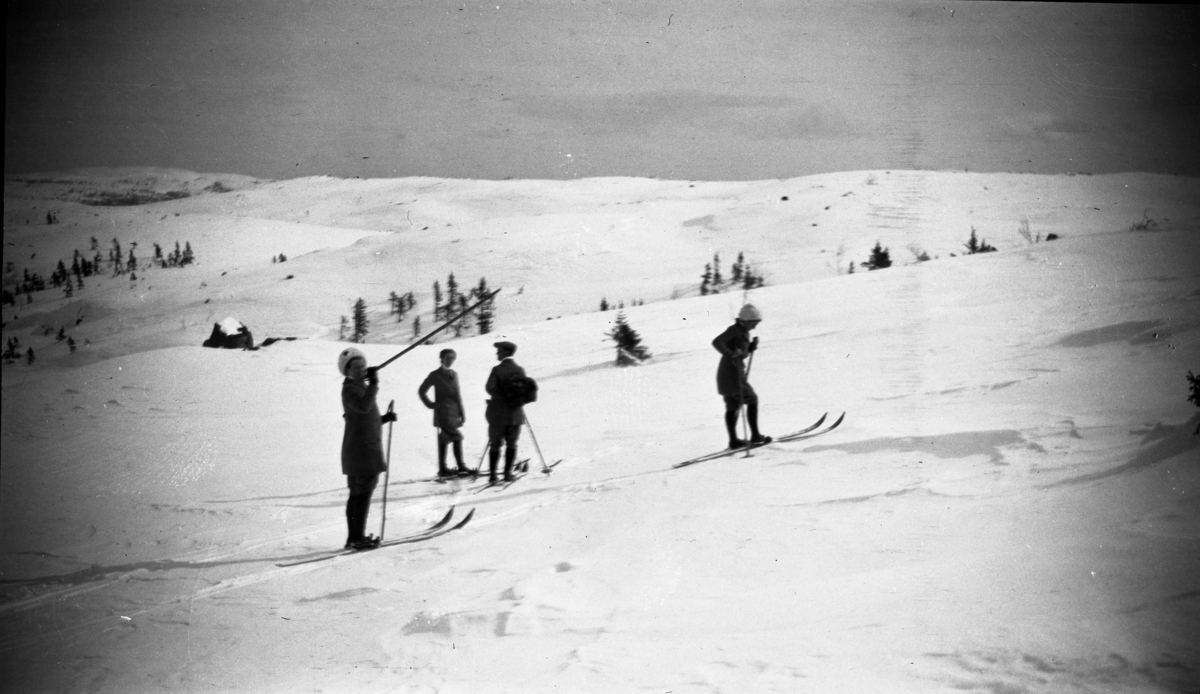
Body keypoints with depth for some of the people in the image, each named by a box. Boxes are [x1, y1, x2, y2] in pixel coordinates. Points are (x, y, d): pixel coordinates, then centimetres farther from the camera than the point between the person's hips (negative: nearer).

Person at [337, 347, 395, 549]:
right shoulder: (350, 389, -12)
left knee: (357, 493, 12)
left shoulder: (361, 388, 19)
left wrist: (385, 418, 13)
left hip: (367, 449, 10)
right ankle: (358, 538, -8)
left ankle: (354, 537, 16)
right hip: (361, 450, -10)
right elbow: (363, 407, -33)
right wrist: (374, 384, -34)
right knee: (363, 493, -9)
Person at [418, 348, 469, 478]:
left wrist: (462, 413, 12)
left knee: (445, 439, 9)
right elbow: (421, 391, 1)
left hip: (454, 412, 6)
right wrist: (431, 404, -4)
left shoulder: (454, 374, 15)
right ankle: (461, 467, -12)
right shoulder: (435, 375, -3)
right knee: (456, 437, -14)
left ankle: (443, 469, 12)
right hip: (443, 412, -6)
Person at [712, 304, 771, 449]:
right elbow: (716, 342, -26)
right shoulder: (734, 330, -15)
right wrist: (731, 354, -36)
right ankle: (755, 435, 3)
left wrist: (752, 346, 2)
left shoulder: (744, 332, 12)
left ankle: (733, 440, 16)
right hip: (732, 373, -9)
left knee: (732, 406, 11)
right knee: (752, 400, -1)